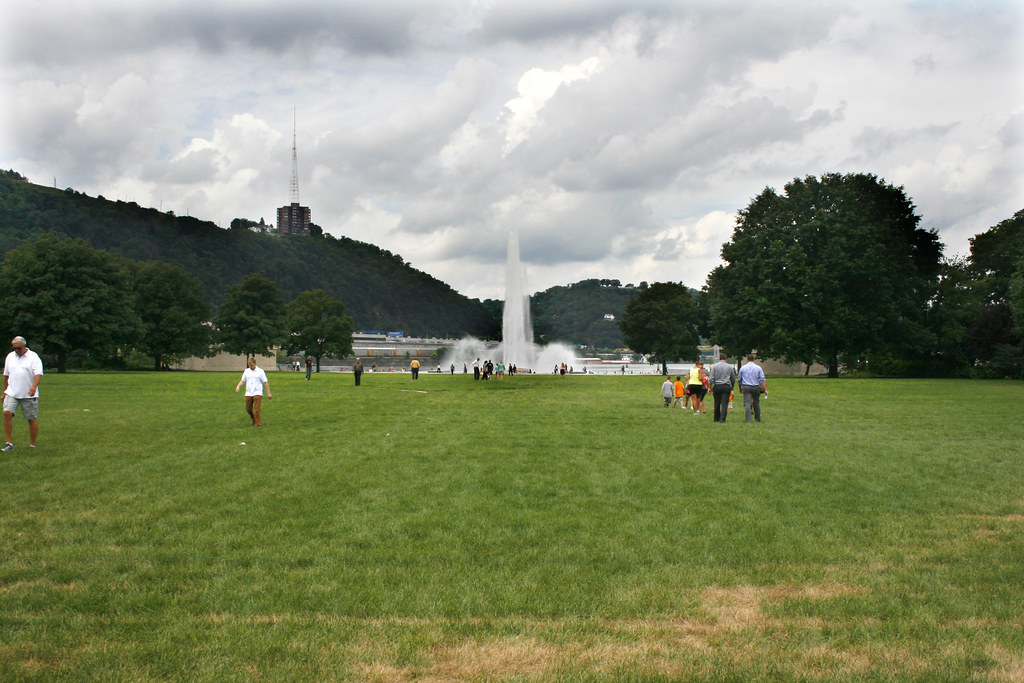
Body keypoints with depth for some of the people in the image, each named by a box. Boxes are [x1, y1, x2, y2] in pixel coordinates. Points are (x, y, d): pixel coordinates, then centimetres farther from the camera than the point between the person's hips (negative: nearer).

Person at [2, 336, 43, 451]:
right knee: (7, 413, -14)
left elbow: (38, 373, -16)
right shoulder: (10, 357, 11)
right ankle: (9, 443, -9)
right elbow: (6, 375, 20)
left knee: (31, 419, 2)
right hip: (12, 393, 4)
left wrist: (34, 386, -33)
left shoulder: (33, 357, -4)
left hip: (29, 394, -3)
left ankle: (32, 445, 14)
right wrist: (4, 392, 20)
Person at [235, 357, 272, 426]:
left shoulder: (260, 371, 0)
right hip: (248, 393, 4)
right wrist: (238, 386, -7)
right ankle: (254, 420, 32)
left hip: (257, 393, -4)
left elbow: (265, 382, 0)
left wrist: (268, 393, -4)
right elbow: (242, 381, 14)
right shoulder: (246, 371, 11)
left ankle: (257, 423, -1)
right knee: (248, 409, 8)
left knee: (256, 410, -11)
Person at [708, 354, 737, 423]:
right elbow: (733, 379, 15)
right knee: (724, 403, -3)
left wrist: (710, 387, 4)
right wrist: (732, 388, 28)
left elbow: (711, 378, -5)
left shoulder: (714, 366, 1)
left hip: (717, 386, 0)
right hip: (726, 386, 0)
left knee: (717, 403, 10)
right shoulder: (729, 367, 6)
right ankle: (722, 419, -11)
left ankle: (717, 418, 18)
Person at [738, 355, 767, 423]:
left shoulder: (742, 368, 5)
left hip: (746, 387, -1)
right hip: (755, 387, 1)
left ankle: (748, 419, -17)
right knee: (756, 403, 13)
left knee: (747, 403, -6)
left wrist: (740, 389, 23)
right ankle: (757, 419, 22)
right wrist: (764, 389, -1)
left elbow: (739, 380, 12)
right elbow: (762, 379, -2)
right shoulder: (758, 368, 3)